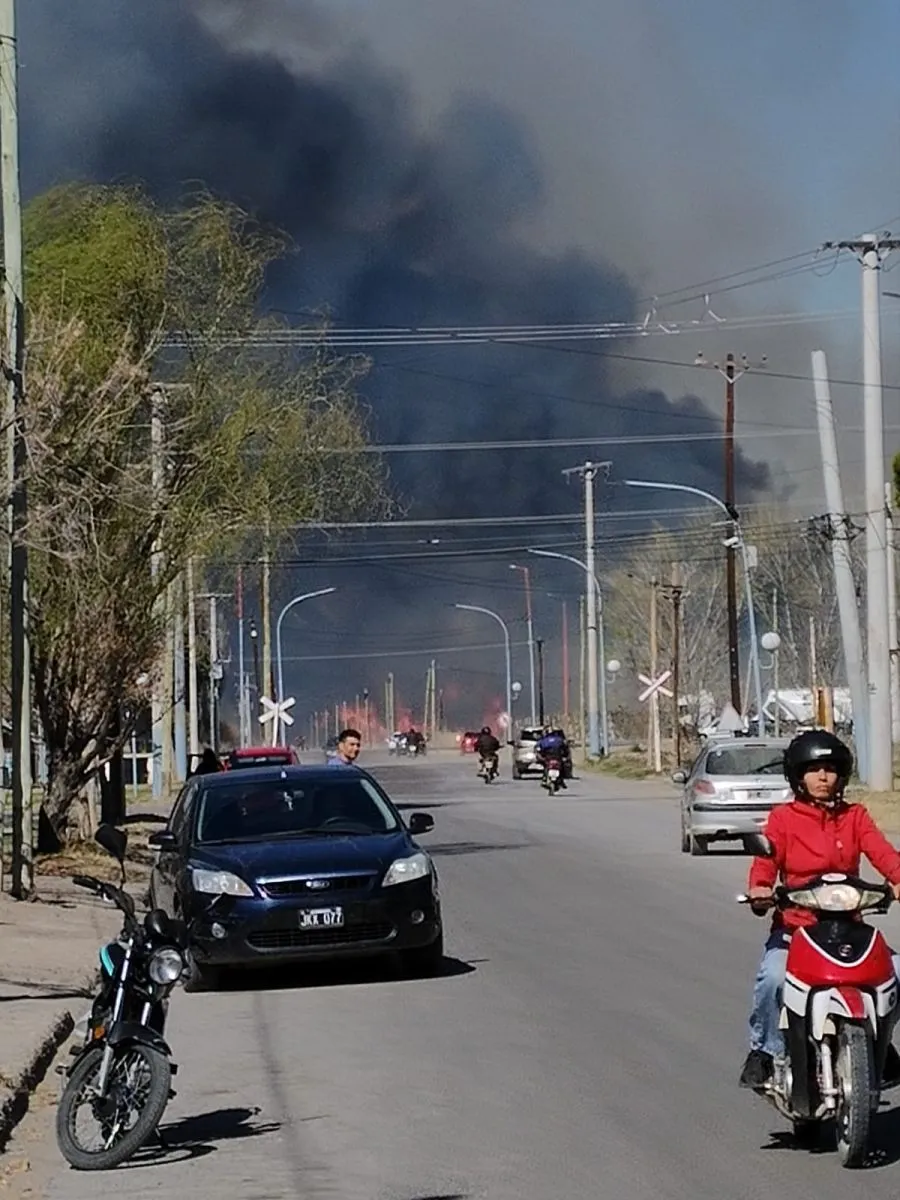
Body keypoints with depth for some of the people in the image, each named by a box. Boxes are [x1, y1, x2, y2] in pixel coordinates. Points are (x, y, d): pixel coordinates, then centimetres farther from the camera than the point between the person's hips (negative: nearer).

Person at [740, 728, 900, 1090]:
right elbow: (766, 860, -8)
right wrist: (759, 890, -31)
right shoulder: (783, 818, 6)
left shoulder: (855, 817, 12)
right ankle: (764, 1050, -8)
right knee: (772, 976, -33)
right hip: (794, 926, -3)